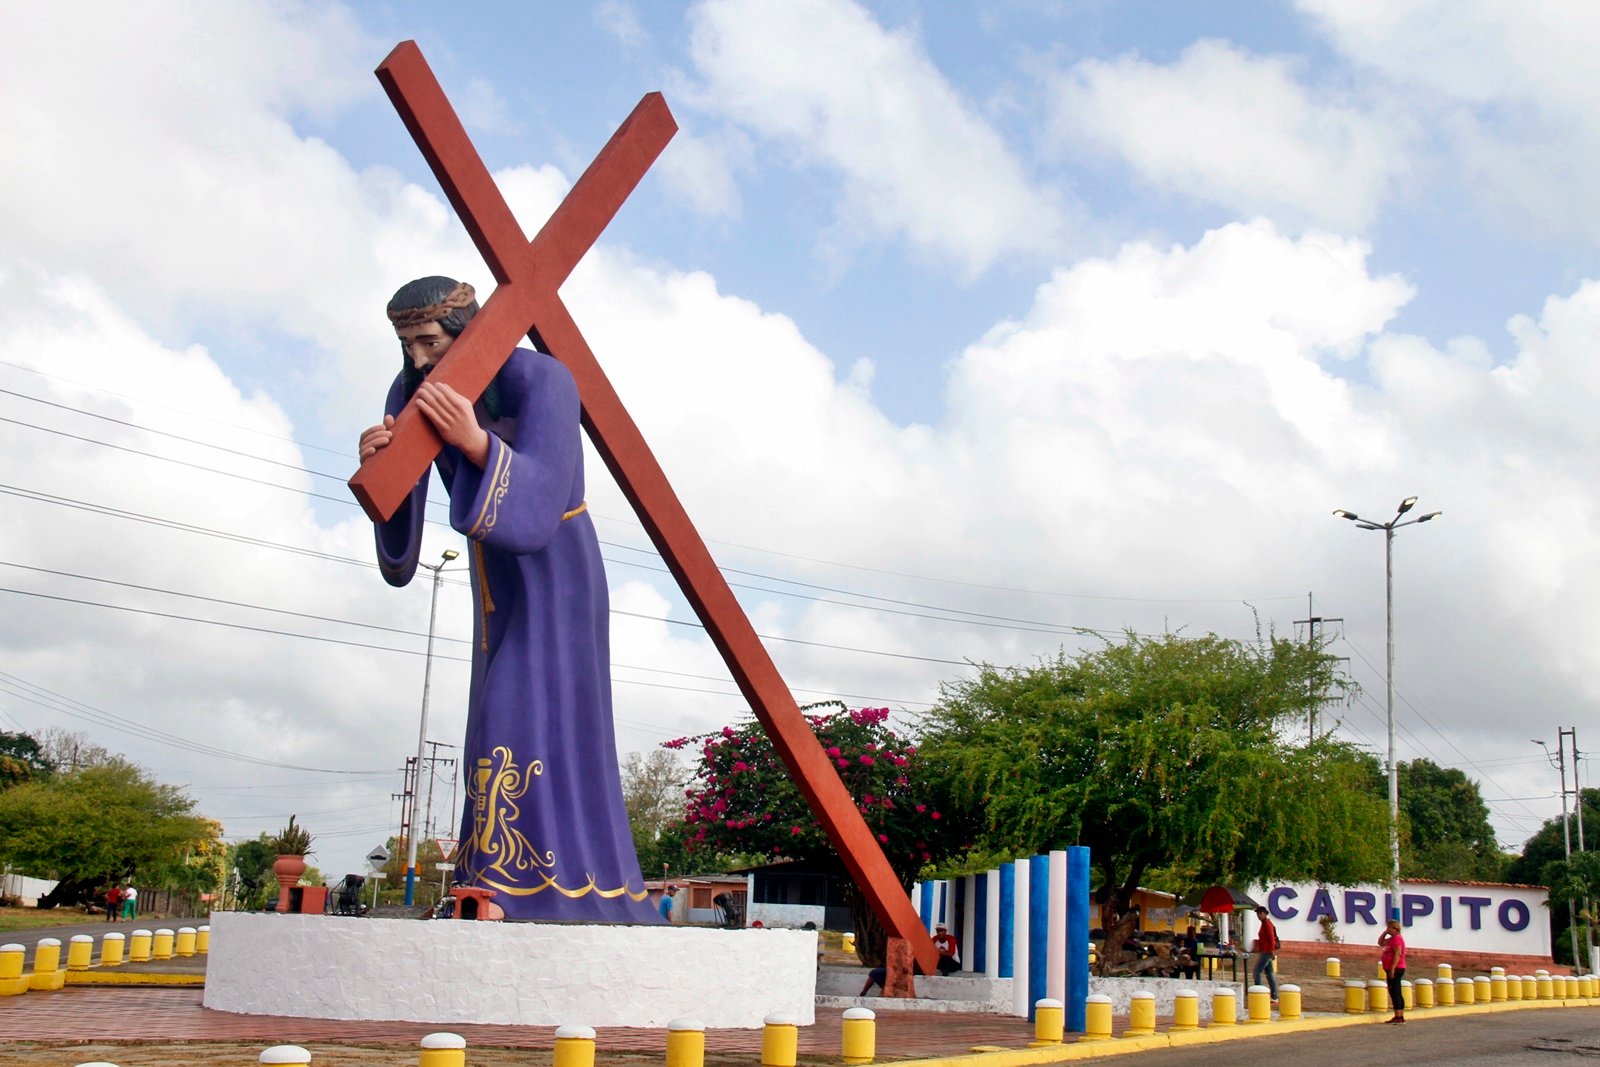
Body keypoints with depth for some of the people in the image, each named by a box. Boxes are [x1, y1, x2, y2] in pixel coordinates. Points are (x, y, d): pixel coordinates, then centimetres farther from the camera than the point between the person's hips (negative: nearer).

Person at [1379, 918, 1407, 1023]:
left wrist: (1392, 969, -26)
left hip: (1396, 969, -11)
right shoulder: (1392, 939, 17)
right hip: (1392, 969, 11)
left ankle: (1398, 1017, -14)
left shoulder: (1397, 938, -13)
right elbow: (1380, 943, 28)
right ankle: (1401, 1016, 16)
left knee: (1394, 993, -12)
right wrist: (1385, 932, 15)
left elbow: (1398, 954, -22)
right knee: (1397, 993, 12)